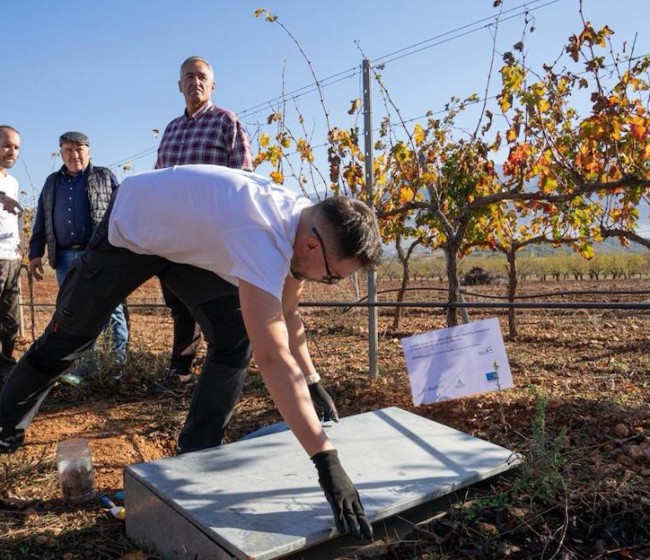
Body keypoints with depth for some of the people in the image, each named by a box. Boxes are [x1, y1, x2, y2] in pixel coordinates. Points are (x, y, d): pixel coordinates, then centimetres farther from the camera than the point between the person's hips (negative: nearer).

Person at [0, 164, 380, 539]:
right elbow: (273, 356, -50)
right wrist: (327, 459, -50)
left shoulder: (305, 224, -17)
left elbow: (288, 316, -2)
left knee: (236, 336, -9)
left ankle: (197, 454, 6)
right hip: (130, 228, -6)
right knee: (67, 339, 8)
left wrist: (314, 383, -8)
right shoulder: (262, 238, -44)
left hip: (188, 238, 7)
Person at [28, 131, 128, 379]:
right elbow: (41, 221, 20)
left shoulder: (105, 177, 8)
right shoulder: (52, 183, 19)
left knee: (111, 310, -3)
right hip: (66, 257, 4)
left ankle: (121, 361, 3)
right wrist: (35, 253, 12)